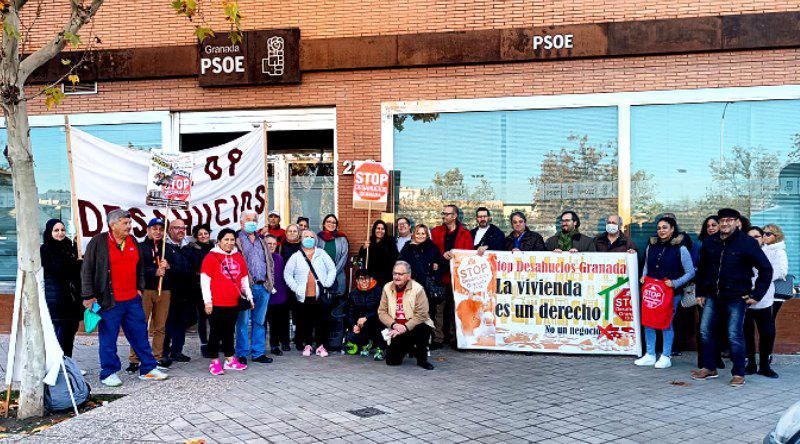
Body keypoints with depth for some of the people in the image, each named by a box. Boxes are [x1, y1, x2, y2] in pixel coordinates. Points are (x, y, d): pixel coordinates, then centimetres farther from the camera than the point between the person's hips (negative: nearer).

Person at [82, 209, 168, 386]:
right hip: (109, 300, -5)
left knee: (140, 334, 10)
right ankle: (108, 374, 15)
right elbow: (87, 270, -4)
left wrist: (139, 288, 16)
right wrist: (88, 296, -6)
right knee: (108, 338, 3)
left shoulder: (132, 241, 11)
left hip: (132, 299, 6)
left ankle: (148, 369, 19)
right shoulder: (98, 242, -6)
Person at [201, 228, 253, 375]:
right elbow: (204, 280, -6)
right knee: (216, 332, 1)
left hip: (234, 303, 5)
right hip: (217, 303, -5)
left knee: (230, 331, 12)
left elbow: (244, 279, 20)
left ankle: (230, 360, 20)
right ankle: (214, 362, 9)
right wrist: (207, 301, -10)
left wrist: (249, 297, 18)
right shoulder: (211, 257, -4)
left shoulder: (239, 257, 13)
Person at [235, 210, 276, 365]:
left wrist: (270, 282, 12)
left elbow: (270, 262, 22)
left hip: (263, 287, 6)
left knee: (259, 322, 10)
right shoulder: (237, 240, 0)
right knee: (243, 322, -1)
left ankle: (258, 353, 16)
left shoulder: (262, 240, 20)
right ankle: (242, 354, 7)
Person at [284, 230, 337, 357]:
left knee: (321, 320, 1)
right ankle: (308, 345, 17)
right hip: (304, 296, 0)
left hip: (320, 295, 0)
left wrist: (327, 284, -6)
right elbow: (287, 274, 5)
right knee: (306, 321, 5)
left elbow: (332, 270, 5)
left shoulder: (321, 254, 9)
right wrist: (296, 287, -5)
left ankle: (320, 346, 10)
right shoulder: (296, 256, 9)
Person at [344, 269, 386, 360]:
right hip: (359, 323, 4)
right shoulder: (353, 294, 4)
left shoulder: (378, 291, -8)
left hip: (377, 323, -4)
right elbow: (350, 314, 4)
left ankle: (380, 348, -12)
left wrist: (366, 318, -27)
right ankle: (367, 343, 17)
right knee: (351, 338, -20)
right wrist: (354, 325, -15)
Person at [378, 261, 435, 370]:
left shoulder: (417, 289, -12)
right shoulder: (387, 288, 0)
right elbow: (382, 312, -2)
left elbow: (421, 315, -17)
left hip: (414, 327, -3)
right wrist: (394, 325, -18)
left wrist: (405, 327, -26)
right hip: (397, 330, 3)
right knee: (391, 360, -8)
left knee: (423, 329, -37)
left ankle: (422, 359, -9)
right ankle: (408, 348, 28)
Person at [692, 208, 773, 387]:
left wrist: (757, 295, -7)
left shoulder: (747, 243, -9)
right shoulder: (710, 242, 4)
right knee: (705, 330, 7)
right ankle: (709, 368, 19)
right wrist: (700, 292, 13)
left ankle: (738, 374, 8)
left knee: (735, 335, -4)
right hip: (713, 296, 5)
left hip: (736, 298, -5)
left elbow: (766, 269, -4)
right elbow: (701, 269, 16)